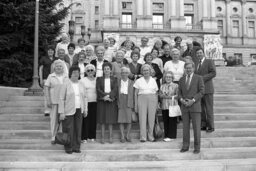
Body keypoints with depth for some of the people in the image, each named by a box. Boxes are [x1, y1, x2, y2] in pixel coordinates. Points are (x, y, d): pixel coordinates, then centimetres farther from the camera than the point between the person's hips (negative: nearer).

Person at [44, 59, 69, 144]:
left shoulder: (67, 77, 9)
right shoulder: (51, 76, 5)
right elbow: (46, 88, 2)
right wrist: (48, 100, -7)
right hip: (54, 102, -1)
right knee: (54, 119, 2)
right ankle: (53, 137, 15)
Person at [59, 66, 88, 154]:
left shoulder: (80, 84, 8)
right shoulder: (65, 85, -7)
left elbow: (84, 97, 13)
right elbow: (61, 99, -9)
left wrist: (85, 109, 10)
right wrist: (61, 112, -13)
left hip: (79, 110, 5)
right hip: (68, 111, -5)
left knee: (78, 129, 7)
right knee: (68, 130, 0)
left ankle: (76, 147, 18)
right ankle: (68, 148, 14)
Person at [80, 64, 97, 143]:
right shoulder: (82, 80, 2)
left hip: (94, 102, 3)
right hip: (85, 102, -3)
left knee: (93, 119, 5)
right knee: (85, 119, -3)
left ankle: (91, 136, 16)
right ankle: (84, 137, 6)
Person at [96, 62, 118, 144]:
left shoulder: (114, 79, 9)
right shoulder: (99, 79, 9)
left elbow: (115, 89, -3)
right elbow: (98, 89, -1)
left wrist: (109, 96, -17)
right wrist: (104, 96, -14)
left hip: (111, 101, 0)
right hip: (102, 101, 0)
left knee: (111, 120, 1)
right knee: (102, 120, 1)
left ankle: (111, 137, 7)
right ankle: (102, 137, 6)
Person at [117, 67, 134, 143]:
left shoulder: (131, 82, 11)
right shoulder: (117, 82, 8)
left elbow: (133, 94, 9)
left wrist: (134, 105, 2)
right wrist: (117, 103, -6)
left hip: (129, 103, 1)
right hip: (120, 102, -1)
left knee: (129, 120, 0)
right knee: (121, 120, -1)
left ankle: (128, 136, 12)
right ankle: (122, 136, 5)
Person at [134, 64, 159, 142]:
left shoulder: (153, 81, 11)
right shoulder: (138, 81, 7)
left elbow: (156, 93, 12)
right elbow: (135, 93, 7)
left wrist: (157, 104, 6)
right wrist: (135, 105, 1)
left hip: (152, 100, 1)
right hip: (142, 99, -1)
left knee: (151, 118, 1)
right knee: (142, 118, -5)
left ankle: (150, 136, 13)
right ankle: (143, 137, 1)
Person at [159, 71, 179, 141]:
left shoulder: (175, 85, 4)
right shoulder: (162, 86, 16)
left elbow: (178, 95, -4)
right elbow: (160, 95, 9)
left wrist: (171, 97, -13)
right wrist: (164, 95, -10)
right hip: (164, 106, 4)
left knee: (172, 121, -3)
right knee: (165, 121, 4)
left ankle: (171, 136, 4)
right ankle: (166, 135, 13)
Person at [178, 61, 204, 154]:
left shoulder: (198, 78, 0)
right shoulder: (182, 79, 12)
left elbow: (201, 91, -5)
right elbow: (179, 93, 12)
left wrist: (193, 100, -14)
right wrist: (181, 100, -8)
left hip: (195, 106, -3)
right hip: (184, 106, 3)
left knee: (196, 127, -1)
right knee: (185, 127, 6)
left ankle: (197, 147, 9)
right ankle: (185, 146, 15)